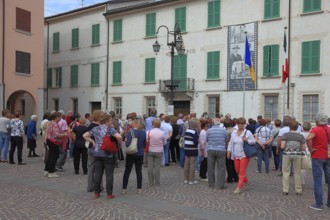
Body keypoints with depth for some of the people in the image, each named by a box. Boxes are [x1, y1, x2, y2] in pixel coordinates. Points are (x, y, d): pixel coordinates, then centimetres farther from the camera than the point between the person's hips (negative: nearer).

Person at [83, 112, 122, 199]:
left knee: (98, 173, 11)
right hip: (108, 154, -5)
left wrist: (92, 141, 11)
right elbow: (119, 136, -25)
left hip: (97, 154, 5)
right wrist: (119, 141, -5)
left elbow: (85, 135, 12)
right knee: (109, 174, 3)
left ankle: (96, 192, 17)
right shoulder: (110, 129, -10)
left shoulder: (95, 129, 7)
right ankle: (109, 193, 6)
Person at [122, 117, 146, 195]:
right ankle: (139, 189, 15)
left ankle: (124, 189, 9)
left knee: (127, 171, 6)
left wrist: (126, 140, 1)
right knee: (139, 171, 11)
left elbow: (128, 144, -19)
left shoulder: (130, 132, -15)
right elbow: (145, 145, 6)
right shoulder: (143, 132, -1)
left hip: (131, 154, -3)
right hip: (140, 154, 3)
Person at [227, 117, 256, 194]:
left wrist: (247, 140, -21)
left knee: (242, 172, -4)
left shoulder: (248, 133, -6)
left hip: (244, 155, -5)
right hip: (236, 155, 5)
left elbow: (254, 141, -3)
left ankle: (239, 187, 1)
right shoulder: (234, 132, 7)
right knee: (237, 170, 14)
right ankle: (246, 180, 39)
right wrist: (229, 151, 5)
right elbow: (230, 142, 13)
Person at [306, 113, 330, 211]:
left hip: (317, 156, -5)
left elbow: (308, 138, -32)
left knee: (318, 181, 0)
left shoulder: (316, 129, -14)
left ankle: (319, 204, 3)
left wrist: (311, 149, -19)